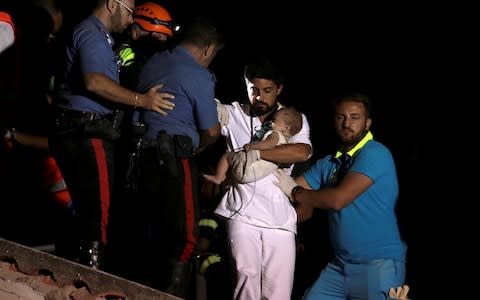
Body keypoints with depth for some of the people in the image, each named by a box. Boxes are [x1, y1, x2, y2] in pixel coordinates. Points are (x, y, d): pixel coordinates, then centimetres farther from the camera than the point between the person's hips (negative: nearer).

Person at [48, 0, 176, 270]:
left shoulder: (98, 36, 24)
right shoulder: (92, 34, -10)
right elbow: (94, 81, -26)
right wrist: (141, 100, -23)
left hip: (83, 134, 11)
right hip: (87, 134, -11)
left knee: (90, 212, 13)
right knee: (99, 211, -9)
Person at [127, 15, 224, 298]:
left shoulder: (153, 62, 13)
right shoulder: (199, 76, -9)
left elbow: (138, 109, 18)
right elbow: (211, 131, -6)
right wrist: (195, 148, 13)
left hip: (143, 155, 8)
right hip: (174, 159, -8)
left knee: (152, 233, 13)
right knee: (183, 237, -3)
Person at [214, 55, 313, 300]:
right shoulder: (234, 114, 10)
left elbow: (302, 152, -8)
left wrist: (256, 153, -15)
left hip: (280, 220, 1)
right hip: (243, 215, -1)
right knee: (246, 280, -16)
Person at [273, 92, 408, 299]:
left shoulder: (375, 154, -12)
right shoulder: (328, 163, 13)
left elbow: (338, 199, -20)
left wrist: (295, 192, -7)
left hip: (379, 264, -7)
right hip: (339, 265, 7)